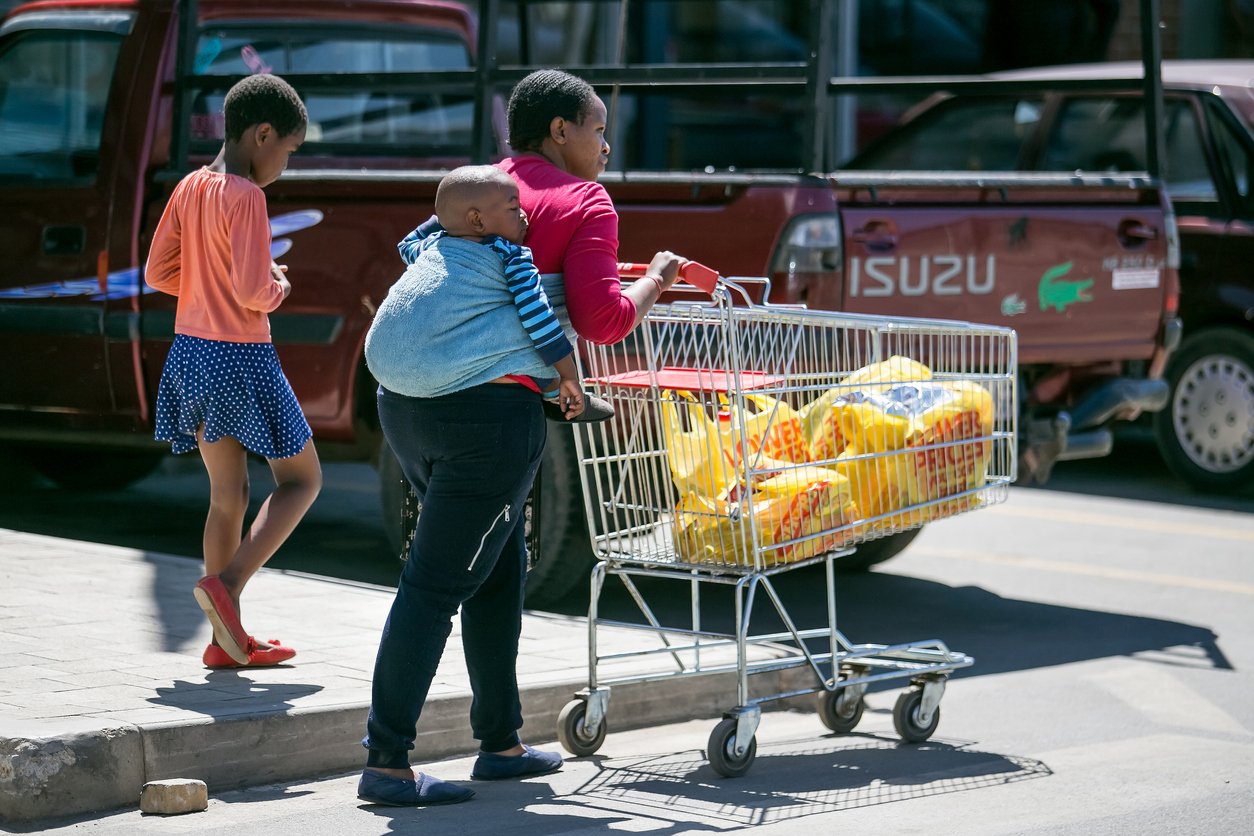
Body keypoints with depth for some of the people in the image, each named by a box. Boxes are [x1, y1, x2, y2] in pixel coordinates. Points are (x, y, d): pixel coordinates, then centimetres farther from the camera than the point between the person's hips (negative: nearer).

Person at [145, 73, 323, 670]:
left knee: (228, 494, 13)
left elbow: (158, 273, 10)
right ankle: (227, 583, -9)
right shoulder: (246, 197, -17)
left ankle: (227, 639, 15)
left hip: (191, 353, 8)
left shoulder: (189, 189, 7)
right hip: (241, 358, -8)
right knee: (302, 479, 8)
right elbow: (254, 292, -22)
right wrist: (279, 286, -1)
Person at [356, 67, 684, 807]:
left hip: (408, 400, 8)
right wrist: (655, 283, 10)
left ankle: (501, 742, 27)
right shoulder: (585, 204, 0)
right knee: (437, 581, -8)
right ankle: (387, 763, -9)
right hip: (490, 411, -8)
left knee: (500, 567, 21)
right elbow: (601, 318, -10)